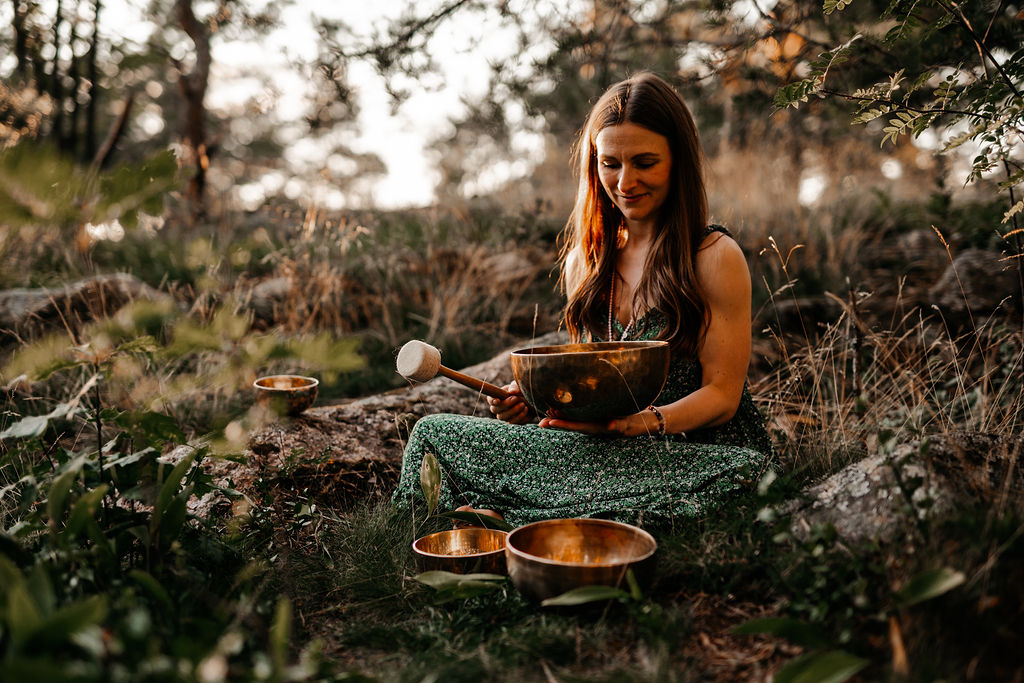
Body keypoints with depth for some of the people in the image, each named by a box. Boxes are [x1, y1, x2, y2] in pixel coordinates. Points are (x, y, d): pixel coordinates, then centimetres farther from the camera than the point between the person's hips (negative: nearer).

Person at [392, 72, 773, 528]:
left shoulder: (715, 257, -6)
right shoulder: (583, 260, 10)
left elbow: (722, 395, -8)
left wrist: (638, 422, -26)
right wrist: (532, 399, -5)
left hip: (701, 453, -3)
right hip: (613, 451, 4)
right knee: (436, 432, -10)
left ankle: (496, 518, -22)